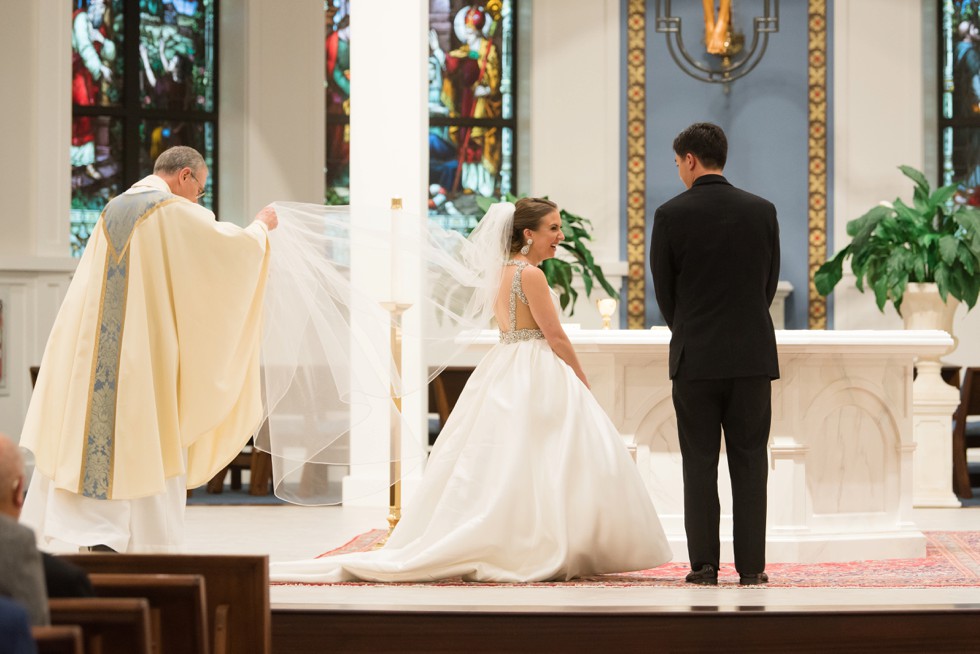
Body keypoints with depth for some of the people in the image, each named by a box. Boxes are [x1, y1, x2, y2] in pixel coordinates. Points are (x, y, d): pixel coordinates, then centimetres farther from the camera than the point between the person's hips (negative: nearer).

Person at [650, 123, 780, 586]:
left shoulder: (671, 214, -5)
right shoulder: (762, 211, 1)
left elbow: (663, 289, 2)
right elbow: (770, 282, 8)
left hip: (695, 357, -2)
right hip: (753, 354, 2)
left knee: (700, 463, 4)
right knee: (750, 462, 5)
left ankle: (704, 565, 2)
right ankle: (751, 565, 3)